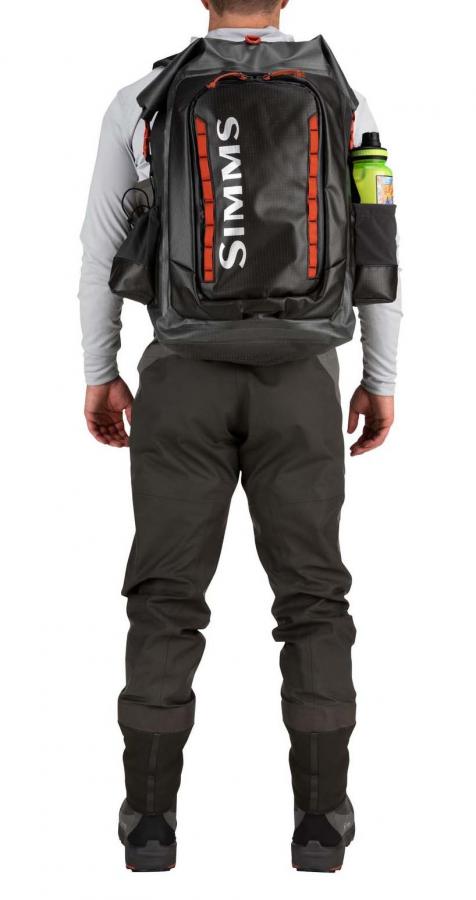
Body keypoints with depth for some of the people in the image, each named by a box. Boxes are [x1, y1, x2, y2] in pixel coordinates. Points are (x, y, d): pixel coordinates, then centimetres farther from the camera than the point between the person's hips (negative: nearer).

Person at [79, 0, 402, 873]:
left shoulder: (140, 100, 0)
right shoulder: (341, 99, -1)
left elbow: (102, 248, 3)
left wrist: (99, 377, 13)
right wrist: (382, 380, 11)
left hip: (185, 378, 0)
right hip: (296, 382, 0)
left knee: (168, 598, 5)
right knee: (310, 596, 6)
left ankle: (151, 818, 3)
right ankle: (321, 819, 3)